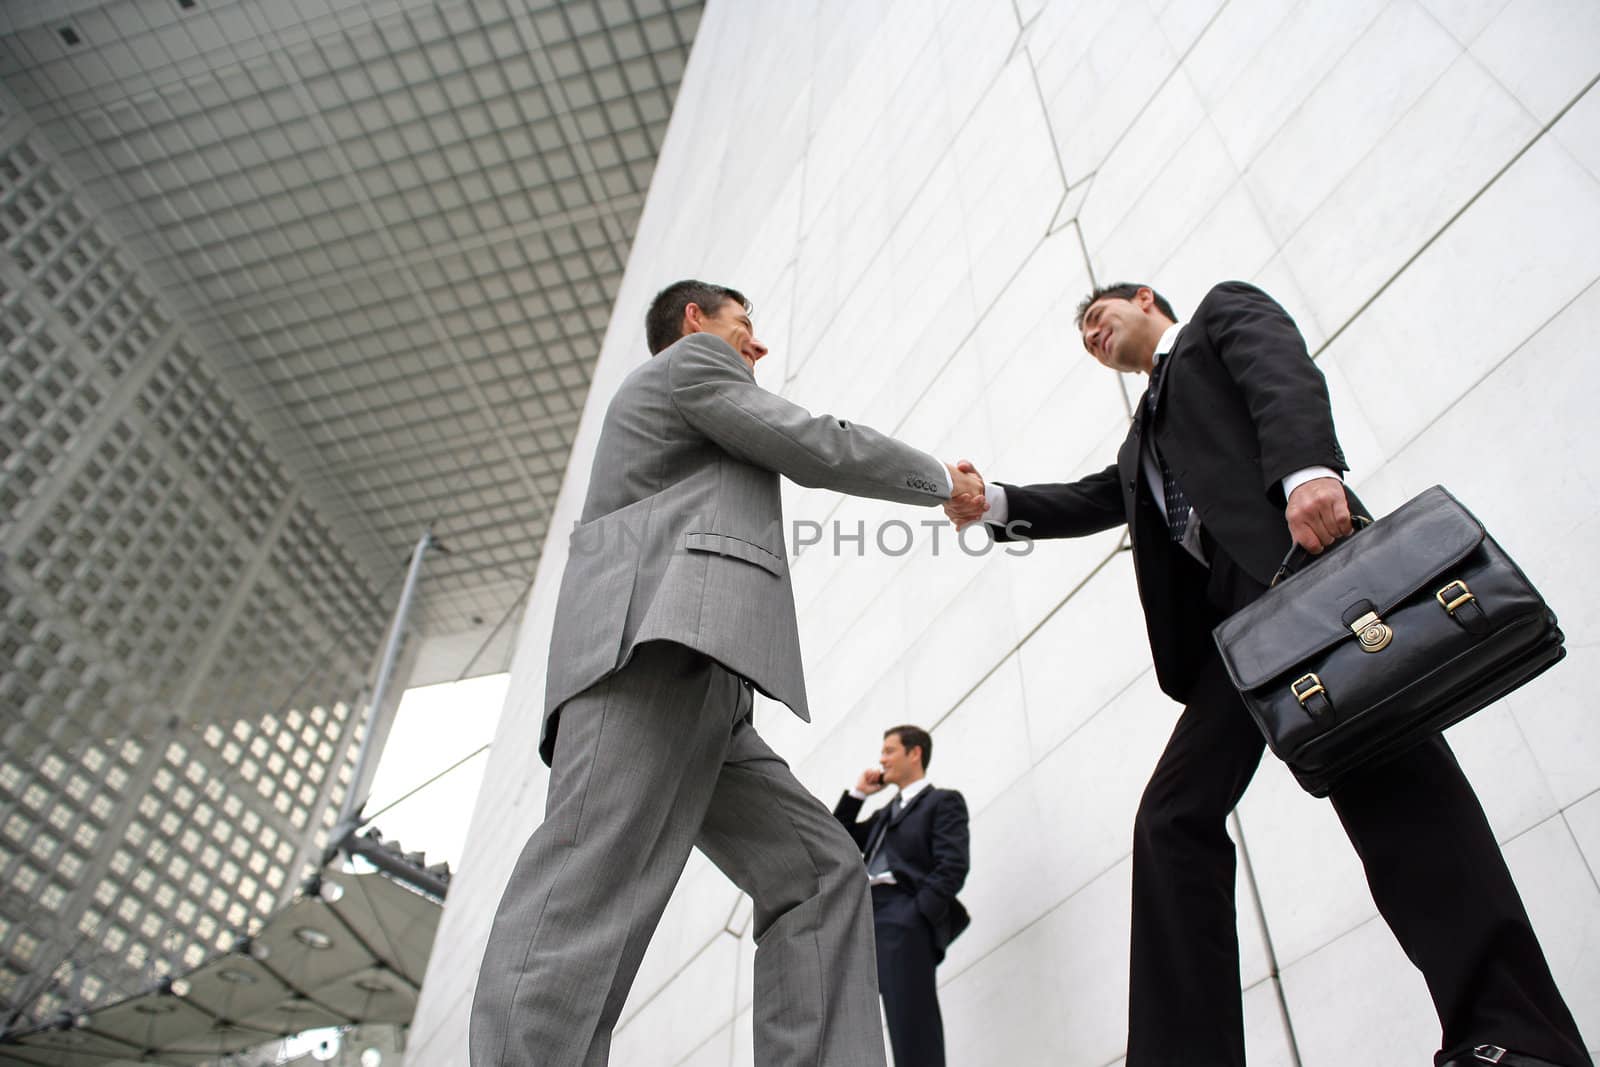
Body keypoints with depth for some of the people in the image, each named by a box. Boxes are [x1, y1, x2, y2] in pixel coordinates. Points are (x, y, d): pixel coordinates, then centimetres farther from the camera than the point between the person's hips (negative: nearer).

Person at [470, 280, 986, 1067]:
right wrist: (941, 479, 21)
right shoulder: (690, 359, 15)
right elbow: (817, 448, 7)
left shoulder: (688, 439, 41)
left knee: (819, 872, 0)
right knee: (591, 888, -23)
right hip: (657, 630, -10)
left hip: (700, 690, 10)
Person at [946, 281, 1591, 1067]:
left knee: (1390, 777, -20)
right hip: (1234, 620, 7)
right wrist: (996, 503, 5)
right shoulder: (1145, 436, 38)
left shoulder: (1224, 309, 20)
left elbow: (1285, 374, -1)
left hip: (1306, 555, -7)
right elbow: (1094, 500, 23)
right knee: (1172, 817, -7)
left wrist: (1307, 470, -22)